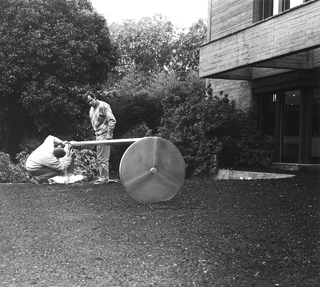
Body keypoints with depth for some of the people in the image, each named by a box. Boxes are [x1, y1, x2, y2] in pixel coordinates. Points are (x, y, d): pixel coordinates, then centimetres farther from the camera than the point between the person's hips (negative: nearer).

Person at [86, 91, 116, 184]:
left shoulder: (103, 106, -12)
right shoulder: (91, 110, 14)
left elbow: (112, 120, -16)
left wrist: (109, 134, -19)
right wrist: (95, 133, 14)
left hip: (104, 135, -9)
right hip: (97, 135, 9)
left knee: (103, 158, -7)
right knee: (99, 159, 13)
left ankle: (104, 177, -2)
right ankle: (101, 176, 20)